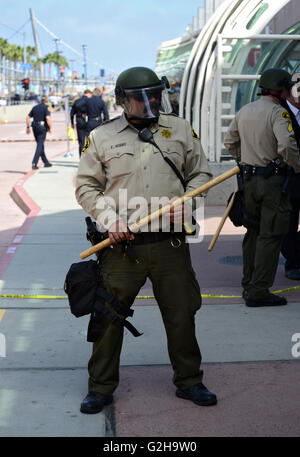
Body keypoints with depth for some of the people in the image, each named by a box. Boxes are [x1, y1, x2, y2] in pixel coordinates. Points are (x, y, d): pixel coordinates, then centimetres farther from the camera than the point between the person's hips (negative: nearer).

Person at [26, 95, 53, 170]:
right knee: (40, 146, -6)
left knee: (40, 145, 16)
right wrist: (50, 128, -11)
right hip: (42, 128, -6)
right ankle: (34, 163, -16)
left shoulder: (35, 107, 12)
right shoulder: (45, 108, -7)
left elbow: (28, 117, 11)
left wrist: (28, 127, 16)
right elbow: (48, 118, -20)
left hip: (35, 127, 6)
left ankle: (46, 162, 26)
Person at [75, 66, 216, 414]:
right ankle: (101, 387, 20)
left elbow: (201, 174, 16)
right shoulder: (101, 137, 4)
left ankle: (188, 382, 28)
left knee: (181, 314, 9)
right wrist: (109, 217, -9)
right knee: (109, 317, 3)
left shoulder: (179, 130, 10)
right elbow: (86, 187, 7)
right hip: (122, 245, -1)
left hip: (171, 243, 2)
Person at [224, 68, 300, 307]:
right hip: (272, 181, -8)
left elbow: (230, 141, 21)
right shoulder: (277, 112, -13)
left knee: (253, 232, 19)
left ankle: (249, 284, 27)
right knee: (270, 236, -4)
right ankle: (258, 291, -4)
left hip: (249, 179, 8)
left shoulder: (244, 111, 12)